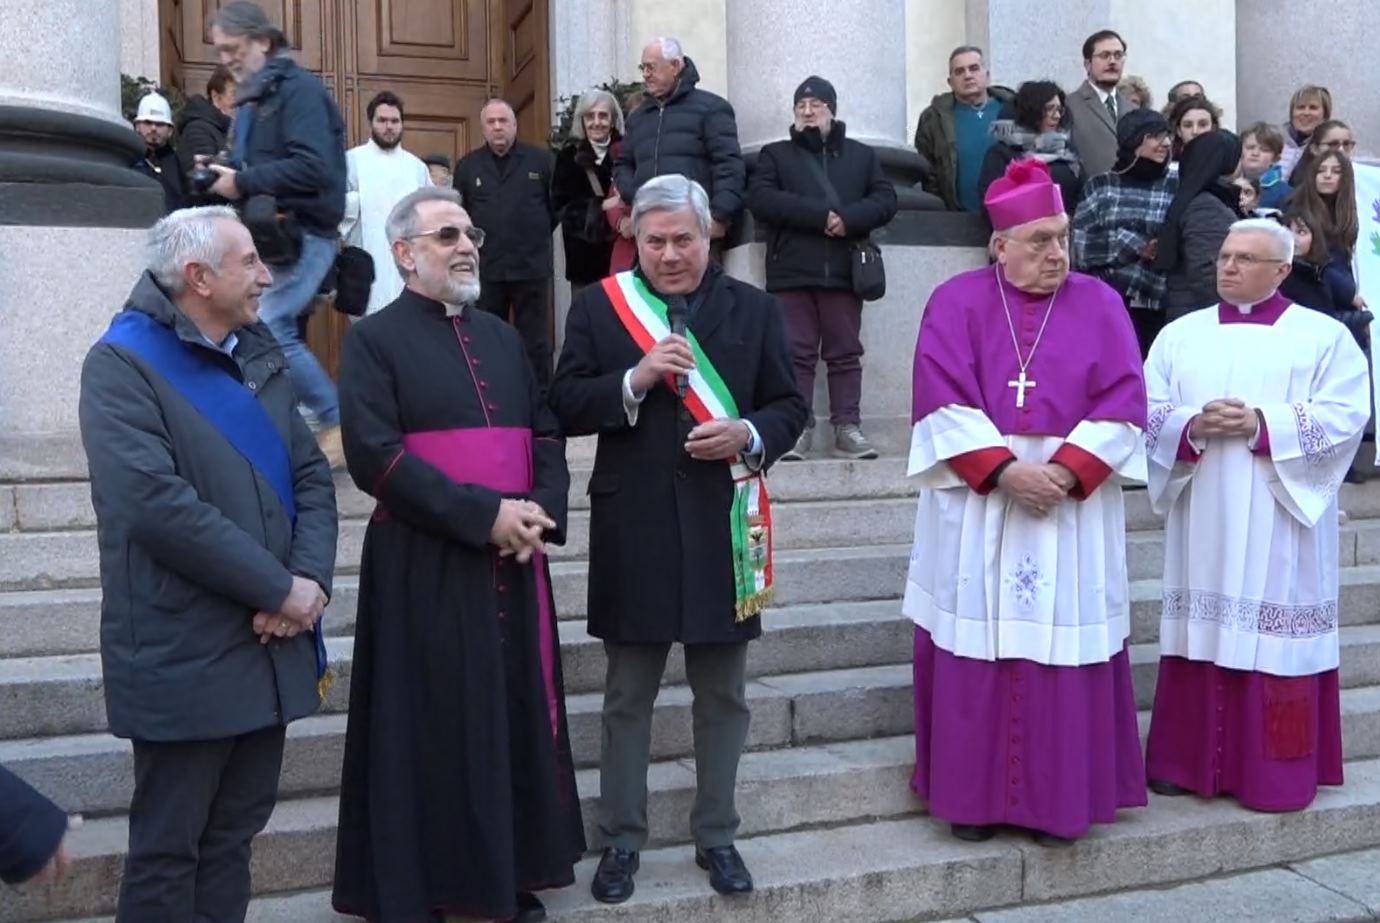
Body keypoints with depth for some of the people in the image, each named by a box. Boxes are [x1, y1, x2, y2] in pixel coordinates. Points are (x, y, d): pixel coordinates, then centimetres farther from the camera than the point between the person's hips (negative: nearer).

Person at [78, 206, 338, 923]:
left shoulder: (258, 357, 13)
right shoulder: (123, 363, -10)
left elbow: (311, 474, 8)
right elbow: (156, 503, -21)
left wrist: (310, 578, -10)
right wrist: (278, 589, -18)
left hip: (269, 641, 7)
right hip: (184, 654, -6)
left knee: (234, 831, 16)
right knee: (168, 846, 5)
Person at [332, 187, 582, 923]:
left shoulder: (502, 338, 16)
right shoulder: (374, 340, -3)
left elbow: (547, 434, 14)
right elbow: (375, 456, -14)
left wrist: (540, 509, -7)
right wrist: (485, 513, -18)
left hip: (514, 565, 6)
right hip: (425, 571, -6)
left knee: (516, 723, 11)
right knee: (431, 735, 1)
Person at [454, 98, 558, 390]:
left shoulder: (541, 160, 1)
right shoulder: (467, 165, 6)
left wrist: (538, 235, 9)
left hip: (531, 266, -1)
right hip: (484, 268, 2)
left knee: (535, 342, 5)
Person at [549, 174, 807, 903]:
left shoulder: (755, 309, 5)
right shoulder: (597, 306, 2)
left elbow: (790, 407, 6)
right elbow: (566, 406, -3)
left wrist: (749, 434, -15)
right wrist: (634, 380, -18)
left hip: (723, 527, 1)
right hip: (632, 530, -1)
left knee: (722, 696, 12)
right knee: (627, 697, 9)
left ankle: (716, 836, 27)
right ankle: (621, 839, 23)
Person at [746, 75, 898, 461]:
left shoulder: (861, 155, 17)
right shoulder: (775, 154, 13)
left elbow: (885, 199, 6)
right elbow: (760, 198, -5)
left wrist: (848, 218, -15)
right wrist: (820, 215, -13)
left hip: (843, 270, 1)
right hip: (792, 271, -1)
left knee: (845, 353, 2)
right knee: (796, 353, -2)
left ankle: (847, 428, 5)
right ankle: (798, 429, 1)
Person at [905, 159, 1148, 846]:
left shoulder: (1099, 304, 6)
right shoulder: (956, 302, 2)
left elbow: (1121, 404, -2)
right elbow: (944, 402, -8)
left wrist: (1064, 472, -14)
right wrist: (1005, 469, -17)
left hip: (1073, 502, 1)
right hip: (975, 505, -1)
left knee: (1062, 648, 3)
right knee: (975, 649, 3)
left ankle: (1058, 799, 16)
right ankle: (974, 796, 16)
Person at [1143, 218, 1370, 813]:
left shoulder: (1324, 336, 2)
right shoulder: (1180, 335, 10)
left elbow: (1345, 416, -8)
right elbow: (1148, 413, 4)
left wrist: (1262, 425, -18)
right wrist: (1194, 427, -16)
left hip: (1280, 526, -3)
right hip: (1203, 521, 3)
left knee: (1274, 640, -1)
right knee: (1203, 632, 7)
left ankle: (1276, 774, 10)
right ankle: (1189, 761, 16)